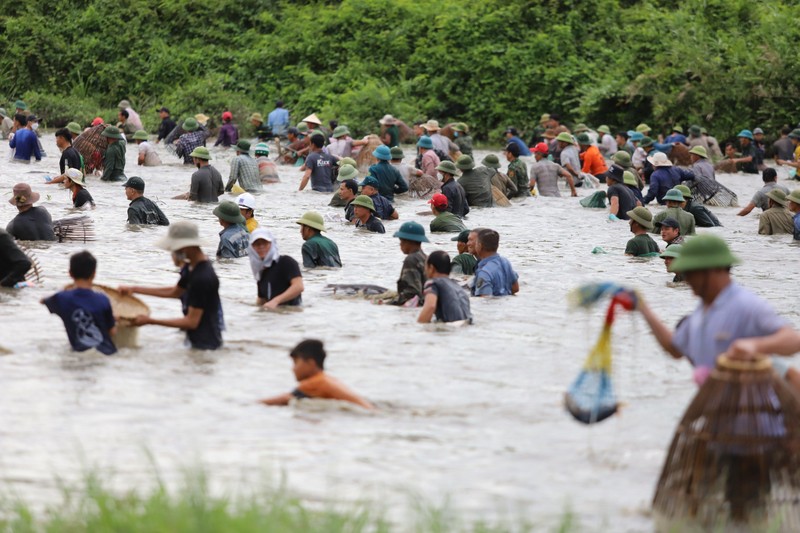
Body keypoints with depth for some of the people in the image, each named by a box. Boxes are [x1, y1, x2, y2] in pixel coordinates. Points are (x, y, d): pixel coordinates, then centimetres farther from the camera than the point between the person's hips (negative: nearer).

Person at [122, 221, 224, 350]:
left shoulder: (202, 278, -27)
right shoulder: (191, 268, 4)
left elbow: (191, 322, -25)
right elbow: (174, 292, 21)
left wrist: (150, 321, -21)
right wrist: (135, 289, 19)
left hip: (205, 343, -10)